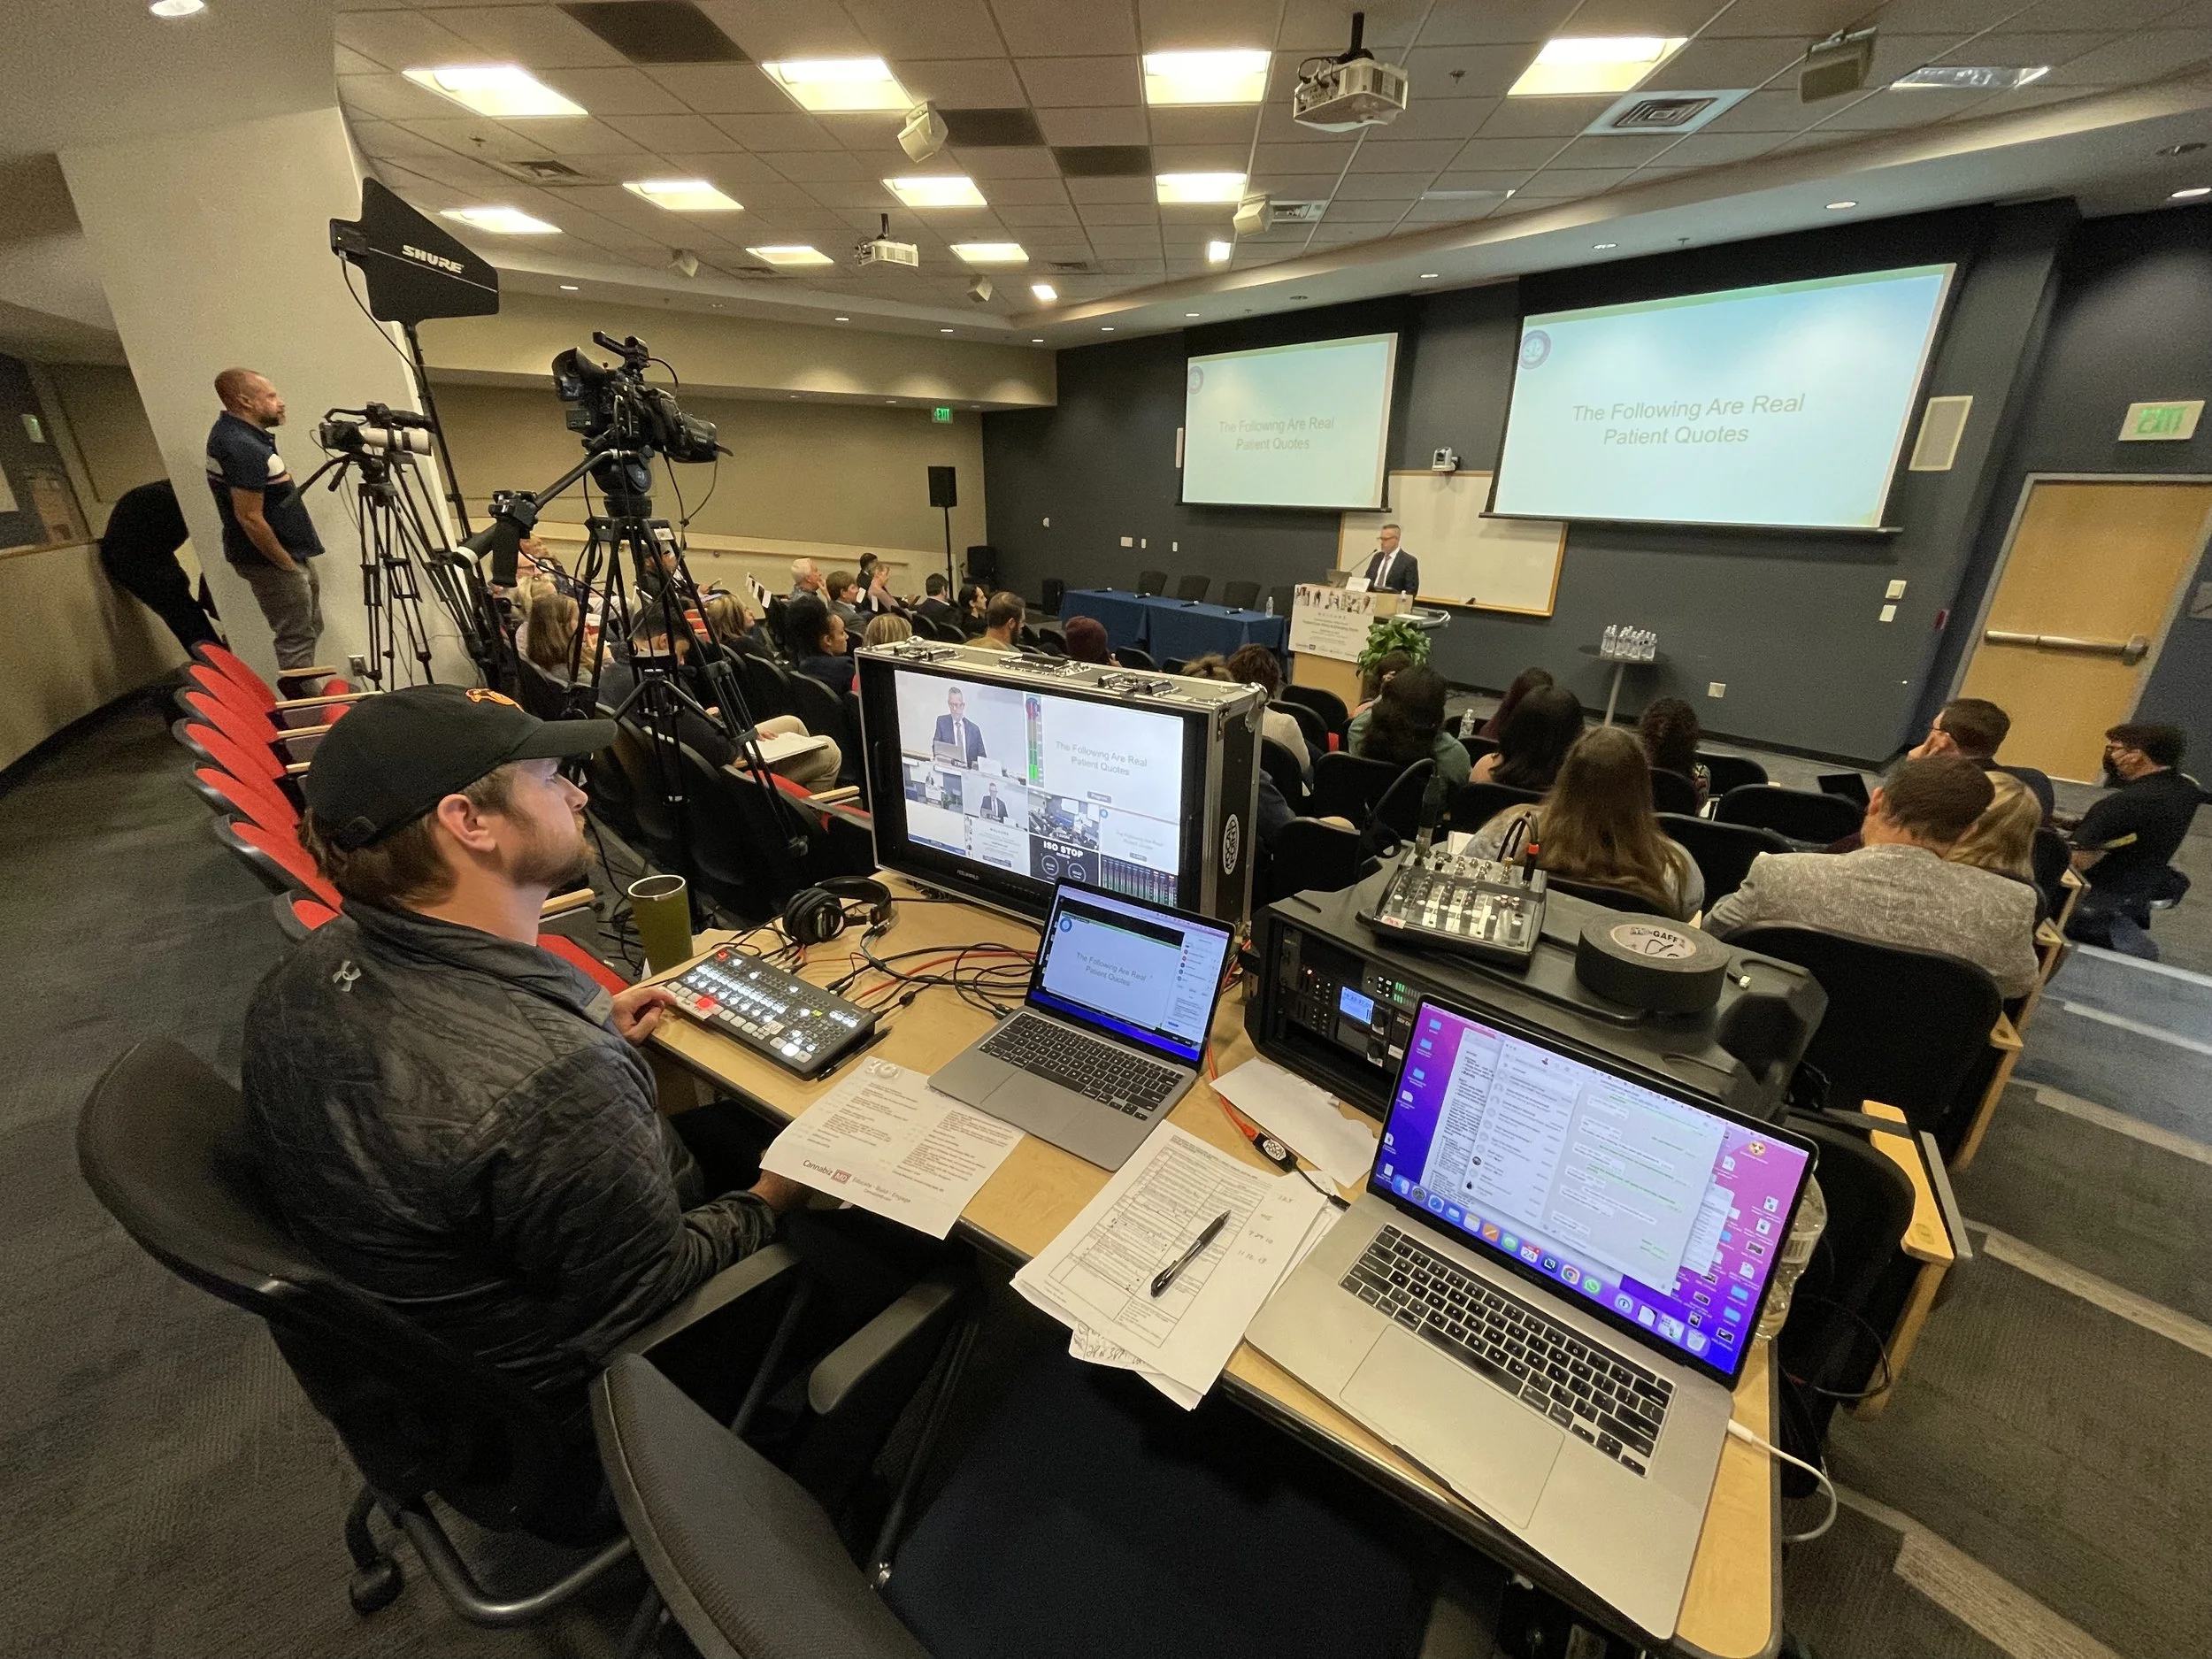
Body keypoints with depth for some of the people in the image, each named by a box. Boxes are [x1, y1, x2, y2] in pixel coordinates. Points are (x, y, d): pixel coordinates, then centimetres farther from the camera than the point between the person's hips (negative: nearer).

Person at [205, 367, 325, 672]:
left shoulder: (229, 429, 7)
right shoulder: (244, 448, -23)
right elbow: (249, 518, -24)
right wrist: (288, 565, -17)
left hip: (289, 552, 11)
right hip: (272, 560, -11)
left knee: (310, 629, 19)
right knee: (297, 639, -4)